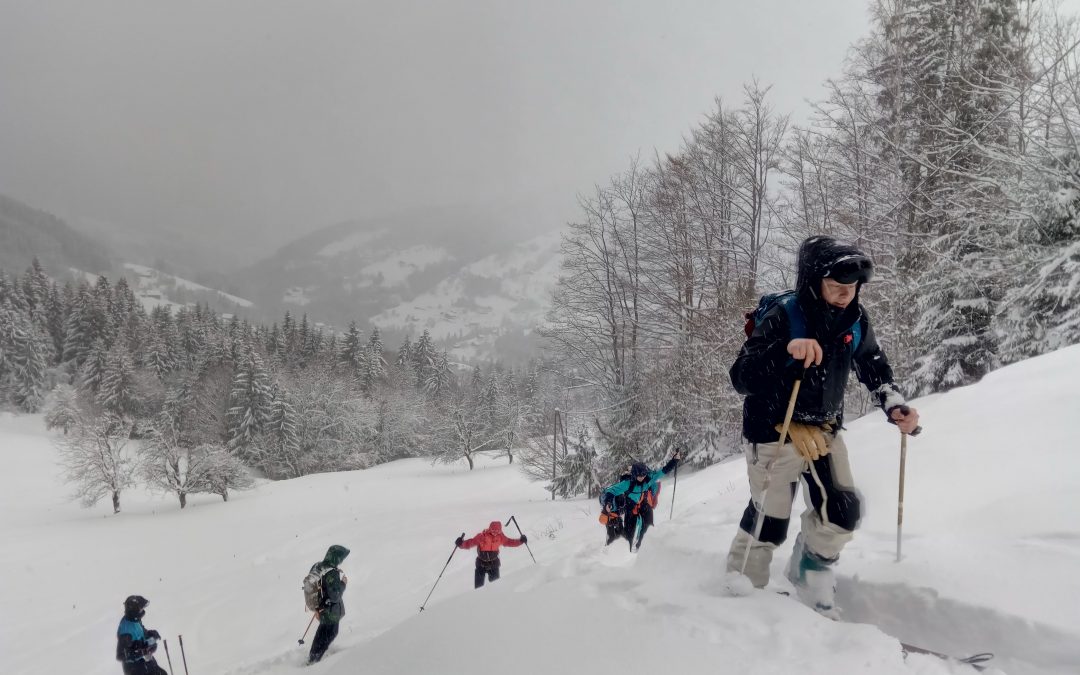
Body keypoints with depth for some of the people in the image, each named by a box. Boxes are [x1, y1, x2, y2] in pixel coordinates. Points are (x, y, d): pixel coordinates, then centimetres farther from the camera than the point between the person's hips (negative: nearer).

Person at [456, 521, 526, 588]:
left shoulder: (500, 537, -7)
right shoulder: (482, 536, -19)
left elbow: (509, 542, 6)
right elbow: (471, 542, -19)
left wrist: (520, 541, -1)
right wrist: (461, 544, -35)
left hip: (494, 563, 2)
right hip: (481, 563, -2)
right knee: (479, 585, 2)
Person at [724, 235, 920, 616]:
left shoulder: (855, 320, -5)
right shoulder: (783, 317, -22)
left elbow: (874, 368, 12)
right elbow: (741, 379, -27)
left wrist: (895, 406, -5)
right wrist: (785, 351, -42)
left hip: (825, 431, 5)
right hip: (777, 432, -5)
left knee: (842, 513, 1)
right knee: (768, 523, 3)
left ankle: (810, 576, 27)